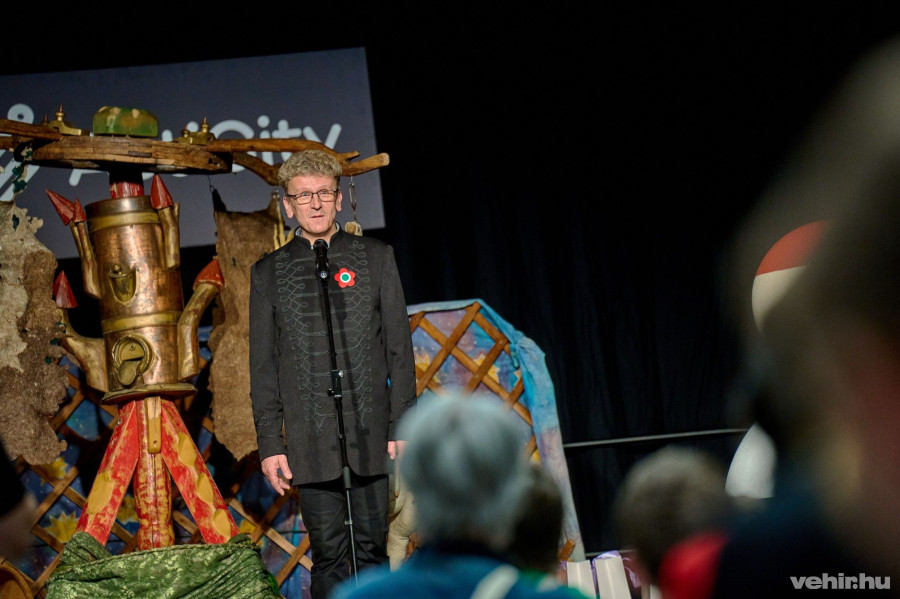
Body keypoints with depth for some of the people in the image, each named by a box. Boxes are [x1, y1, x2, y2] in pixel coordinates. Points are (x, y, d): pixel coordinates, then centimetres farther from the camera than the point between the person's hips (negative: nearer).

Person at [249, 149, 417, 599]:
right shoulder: (268, 272, 9)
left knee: (371, 550, 2)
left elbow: (399, 347, 7)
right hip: (310, 439, 0)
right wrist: (270, 443, 1)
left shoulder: (375, 257, 9)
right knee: (328, 554, 0)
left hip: (370, 431, 0)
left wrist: (402, 424, 0)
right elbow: (262, 364, 8)